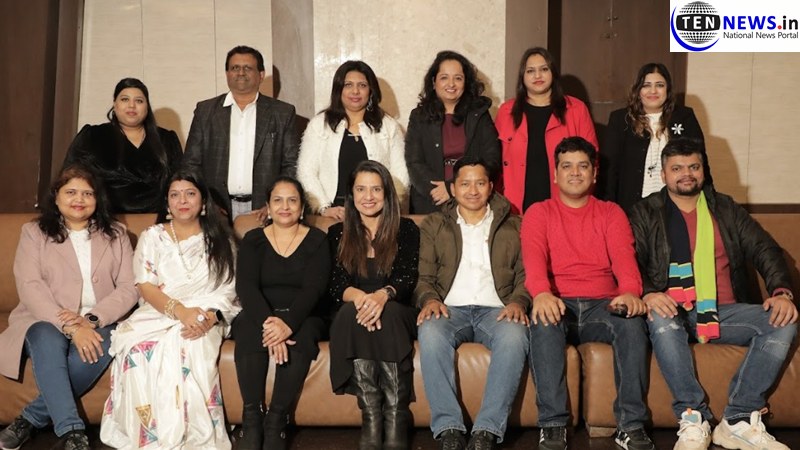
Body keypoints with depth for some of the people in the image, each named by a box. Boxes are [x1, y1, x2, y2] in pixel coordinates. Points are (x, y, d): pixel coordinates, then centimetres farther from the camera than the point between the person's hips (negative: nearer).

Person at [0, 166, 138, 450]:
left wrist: (92, 319, -16)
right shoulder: (34, 233, 9)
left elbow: (129, 288, 2)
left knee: (99, 349, -33)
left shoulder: (115, 234, 13)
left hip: (98, 323, 1)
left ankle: (31, 419, -19)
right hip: (47, 321, 0)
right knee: (48, 341, -35)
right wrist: (70, 326, -21)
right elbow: (30, 287, -6)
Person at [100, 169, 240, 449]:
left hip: (204, 319, -1)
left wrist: (210, 317, -19)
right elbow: (146, 287, -1)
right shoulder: (151, 237, 13)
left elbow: (227, 291, 4)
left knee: (189, 346, -36)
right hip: (158, 314, 1)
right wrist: (180, 311, -19)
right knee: (140, 349, -34)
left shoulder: (219, 240, 12)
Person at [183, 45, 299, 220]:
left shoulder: (283, 112, 9)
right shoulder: (205, 111, 11)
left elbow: (291, 165, 6)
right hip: (217, 210, 1)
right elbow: (191, 163, 10)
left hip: (264, 211, 0)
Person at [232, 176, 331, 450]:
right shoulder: (253, 240, 8)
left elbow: (314, 288, -10)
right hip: (259, 315, 1)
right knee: (248, 330, -33)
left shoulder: (317, 240, 5)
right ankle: (252, 419, -28)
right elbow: (245, 286, -8)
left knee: (302, 335, -34)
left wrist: (288, 322, -30)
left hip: (302, 317, -1)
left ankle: (276, 420, -27)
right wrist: (267, 321, -29)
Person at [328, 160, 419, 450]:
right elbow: (335, 285, 2)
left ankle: (396, 421, -39)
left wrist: (383, 295, -27)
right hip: (352, 315, 1)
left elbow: (408, 278, -3)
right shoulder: (338, 234, 14)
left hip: (397, 315, -1)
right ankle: (371, 417, -38)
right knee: (352, 312, -34)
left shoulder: (406, 230, 10)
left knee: (389, 312, -36)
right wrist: (359, 297, -23)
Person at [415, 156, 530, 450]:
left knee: (514, 335, -36)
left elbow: (525, 274, 10)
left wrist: (518, 301, -11)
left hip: (496, 310, 0)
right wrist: (429, 299, -11)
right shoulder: (434, 225, 19)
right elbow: (424, 276, 11)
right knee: (430, 332, -36)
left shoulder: (513, 225, 18)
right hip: (451, 309, 0)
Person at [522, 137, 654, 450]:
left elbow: (623, 256, -4)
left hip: (603, 306, 1)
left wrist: (631, 291, -28)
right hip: (557, 305, -1)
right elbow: (533, 257, -9)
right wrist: (541, 293, -33)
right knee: (543, 324, -34)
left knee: (633, 323, -30)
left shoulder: (611, 213, 15)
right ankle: (552, 425, -30)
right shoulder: (538, 213, 11)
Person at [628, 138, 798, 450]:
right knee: (661, 320, -37)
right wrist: (648, 293, -23)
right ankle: (694, 419, -28)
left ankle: (738, 420, -22)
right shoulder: (646, 213, 11)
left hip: (725, 311, 3)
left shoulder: (725, 209, 19)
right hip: (675, 311, -3)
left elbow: (765, 249, 11)